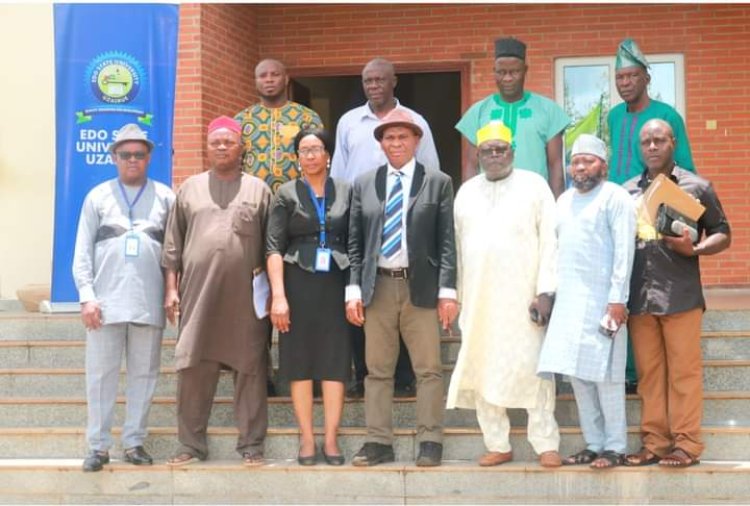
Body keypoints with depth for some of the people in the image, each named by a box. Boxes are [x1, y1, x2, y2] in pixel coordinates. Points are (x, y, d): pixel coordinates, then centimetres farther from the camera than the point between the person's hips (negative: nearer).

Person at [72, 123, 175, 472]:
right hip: (106, 301, 0)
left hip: (149, 302, 0)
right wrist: (87, 296, -3)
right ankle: (98, 446, 8)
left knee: (144, 374, 4)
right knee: (101, 374, 1)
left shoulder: (165, 197, 8)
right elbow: (82, 252, 5)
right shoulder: (98, 196, 9)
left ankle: (134, 442, 12)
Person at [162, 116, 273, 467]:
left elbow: (271, 246, 8)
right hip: (197, 293, 1)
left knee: (250, 369, 0)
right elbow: (173, 245, 12)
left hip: (245, 297, -1)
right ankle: (191, 444, 12)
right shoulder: (190, 188, 13)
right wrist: (171, 288, 5)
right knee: (193, 369, 2)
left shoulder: (258, 189, 9)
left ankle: (251, 444, 8)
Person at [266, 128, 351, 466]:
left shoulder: (345, 193, 9)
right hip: (298, 284, -1)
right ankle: (307, 440, 6)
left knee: (335, 361, -1)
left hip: (335, 283, 1)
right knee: (300, 361, 1)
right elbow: (274, 247, -1)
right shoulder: (287, 194, 5)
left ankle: (331, 439, 4)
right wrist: (278, 295, -11)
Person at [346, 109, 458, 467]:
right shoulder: (363, 184, 11)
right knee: (377, 370, 5)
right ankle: (379, 443, 10)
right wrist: (353, 290, 1)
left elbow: (447, 242, 1)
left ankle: (430, 443, 6)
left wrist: (447, 291, -6)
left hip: (421, 287, -2)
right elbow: (354, 242, 10)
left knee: (428, 369, 0)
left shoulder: (438, 183, 5)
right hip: (377, 286, 2)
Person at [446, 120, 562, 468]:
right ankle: (497, 445, 11)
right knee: (482, 371, 3)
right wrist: (457, 295, 8)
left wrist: (545, 291, -9)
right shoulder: (466, 192, 15)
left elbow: (549, 241, -3)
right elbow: (457, 245, 13)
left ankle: (546, 444, 1)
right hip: (478, 299, 4)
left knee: (532, 368, -6)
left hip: (522, 298, -4)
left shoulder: (534, 186, 3)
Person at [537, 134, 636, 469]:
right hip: (568, 301, 7)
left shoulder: (615, 198, -4)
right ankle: (593, 444, 13)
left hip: (600, 300, -7)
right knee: (577, 373, 6)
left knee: (605, 375, -5)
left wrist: (618, 299, -16)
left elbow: (624, 251, -10)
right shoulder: (564, 200, 17)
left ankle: (615, 447, 3)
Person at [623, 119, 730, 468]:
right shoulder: (627, 191, 11)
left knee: (684, 370, -1)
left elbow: (722, 234, 4)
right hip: (639, 296, 3)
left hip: (681, 295, -3)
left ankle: (687, 443, 5)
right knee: (649, 372, 7)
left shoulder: (696, 187, 2)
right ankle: (654, 442, 13)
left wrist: (693, 250, -15)